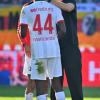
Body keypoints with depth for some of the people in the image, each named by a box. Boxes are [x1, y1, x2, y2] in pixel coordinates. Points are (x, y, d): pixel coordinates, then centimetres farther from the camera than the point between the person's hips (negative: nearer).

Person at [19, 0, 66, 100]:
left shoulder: (26, 10, 2)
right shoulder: (55, 9, 6)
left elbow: (23, 33, 0)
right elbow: (62, 30, -3)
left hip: (37, 49, -2)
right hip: (53, 48, 2)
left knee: (39, 81, 1)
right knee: (56, 80, 9)